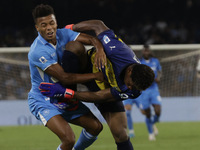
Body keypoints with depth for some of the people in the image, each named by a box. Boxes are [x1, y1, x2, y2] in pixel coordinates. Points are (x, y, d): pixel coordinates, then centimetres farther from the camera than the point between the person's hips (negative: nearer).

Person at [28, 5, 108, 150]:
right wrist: (95, 76, -28)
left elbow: (91, 39, -7)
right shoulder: (37, 52, -27)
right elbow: (65, 78, -29)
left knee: (96, 127, 6)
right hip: (44, 102, -8)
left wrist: (100, 49, -32)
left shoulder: (63, 34, -5)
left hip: (65, 98, 8)